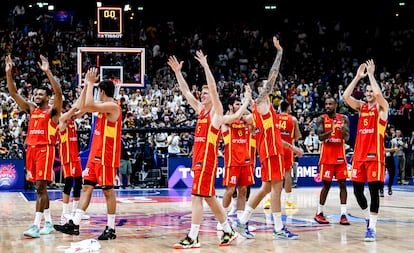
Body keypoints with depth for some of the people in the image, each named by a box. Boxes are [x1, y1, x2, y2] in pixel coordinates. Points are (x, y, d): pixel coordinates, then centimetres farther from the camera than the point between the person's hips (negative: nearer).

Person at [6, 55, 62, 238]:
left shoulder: (53, 111, -3)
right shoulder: (31, 109, 14)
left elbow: (59, 93, -21)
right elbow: (14, 93, 10)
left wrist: (48, 72, -28)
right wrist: (9, 72, -1)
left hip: (45, 150, -7)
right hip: (31, 149, 7)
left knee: (40, 187, -11)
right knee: (40, 188, 11)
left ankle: (36, 226, -15)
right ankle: (48, 223, 20)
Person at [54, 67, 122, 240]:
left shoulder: (112, 106, -15)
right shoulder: (104, 106, 14)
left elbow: (89, 106, -28)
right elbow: (82, 108, 19)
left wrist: (91, 83, -17)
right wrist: (86, 86, 13)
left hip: (106, 156, -9)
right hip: (95, 154, 9)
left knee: (108, 191, -3)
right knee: (86, 187, 6)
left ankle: (111, 229, 5)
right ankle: (74, 224, 6)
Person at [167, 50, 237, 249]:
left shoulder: (216, 111, -4)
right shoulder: (200, 109, 17)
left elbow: (214, 89, -18)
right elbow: (186, 92, 16)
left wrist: (205, 66, -21)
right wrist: (177, 72, 10)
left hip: (208, 159, -9)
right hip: (198, 158, 9)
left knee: (197, 196, -12)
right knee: (209, 197, 12)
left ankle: (193, 238, -12)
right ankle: (229, 231, 22)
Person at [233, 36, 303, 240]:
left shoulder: (265, 107, 23)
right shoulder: (261, 101, -4)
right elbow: (273, 76, -9)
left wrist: (292, 147, 24)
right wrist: (279, 52, -6)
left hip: (273, 149, 10)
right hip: (270, 150, -10)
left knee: (266, 188, 11)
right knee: (276, 187, -8)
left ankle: (242, 222, 12)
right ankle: (279, 229, -6)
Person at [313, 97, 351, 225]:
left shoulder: (343, 119, 3)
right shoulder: (321, 119, -1)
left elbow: (347, 138, -4)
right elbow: (320, 137, -11)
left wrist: (343, 130, -26)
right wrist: (330, 131, -29)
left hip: (340, 156, 2)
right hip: (327, 156, -2)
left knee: (342, 183, -3)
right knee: (327, 184, 1)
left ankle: (343, 214, -2)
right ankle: (319, 213, 14)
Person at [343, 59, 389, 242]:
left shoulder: (382, 107, 0)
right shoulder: (361, 107, 13)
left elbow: (378, 93, -22)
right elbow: (346, 96, -2)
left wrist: (370, 74, -12)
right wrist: (358, 76, -1)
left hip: (375, 155, -5)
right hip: (359, 155, 5)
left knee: (374, 191, -8)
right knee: (357, 190, 6)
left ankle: (372, 227, -6)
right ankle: (369, 218, 27)